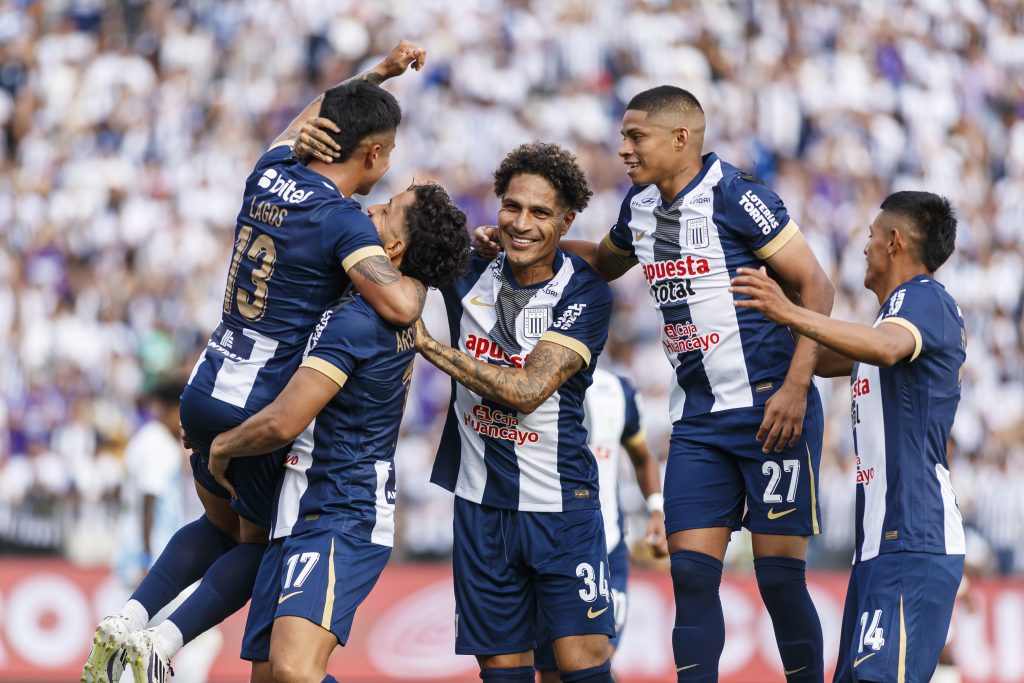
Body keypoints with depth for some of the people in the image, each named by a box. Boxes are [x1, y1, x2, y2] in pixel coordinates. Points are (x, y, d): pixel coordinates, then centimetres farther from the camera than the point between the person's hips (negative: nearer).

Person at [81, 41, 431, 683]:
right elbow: (399, 305, -32)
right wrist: (422, 275, -10)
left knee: (221, 524, 28)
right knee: (258, 545, 14)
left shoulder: (271, 173, 4)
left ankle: (130, 618, 11)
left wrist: (380, 72, 33)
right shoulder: (345, 221, -17)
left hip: (205, 389, 7)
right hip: (263, 409, -7)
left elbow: (307, 119, 28)